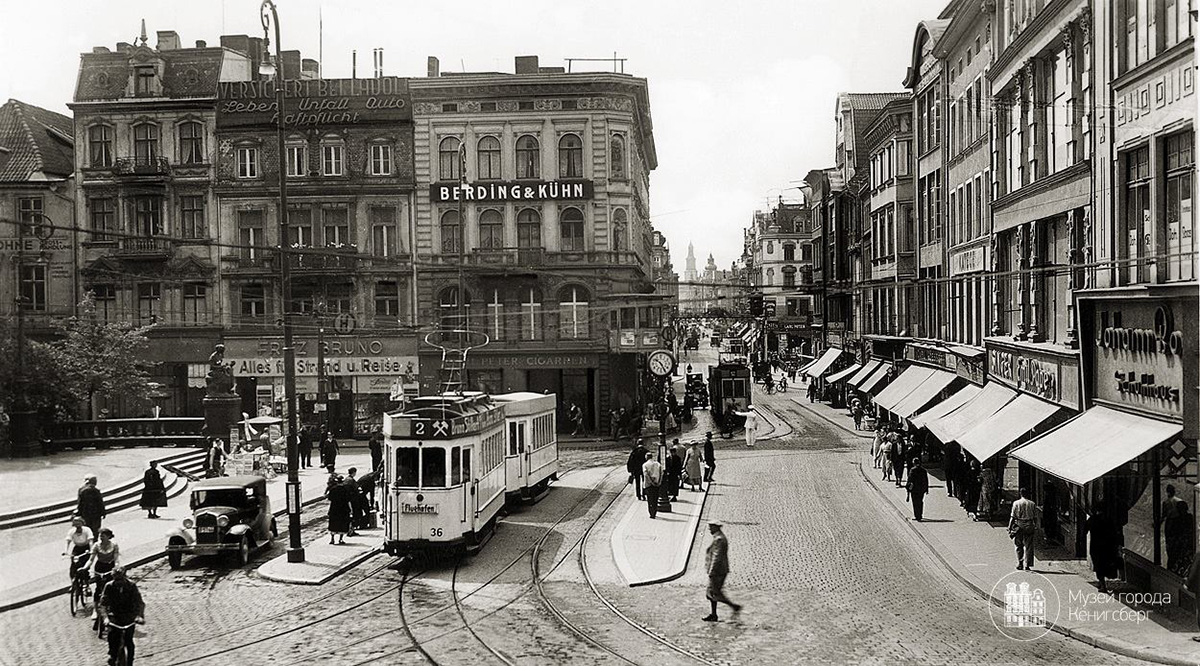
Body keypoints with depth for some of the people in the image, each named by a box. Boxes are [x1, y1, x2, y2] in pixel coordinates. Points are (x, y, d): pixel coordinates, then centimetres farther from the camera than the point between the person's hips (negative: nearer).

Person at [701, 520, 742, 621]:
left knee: (715, 594, -4)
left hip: (717, 571, -10)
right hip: (720, 570, 10)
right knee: (711, 593, 13)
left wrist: (711, 572, -21)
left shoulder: (718, 539, -19)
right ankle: (713, 615, 16)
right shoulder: (721, 538, 13)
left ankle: (734, 606, 0)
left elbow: (717, 557, -23)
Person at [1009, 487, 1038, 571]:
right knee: (1028, 546, 4)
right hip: (1029, 526, 1)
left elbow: (1012, 517, -4)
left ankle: (1019, 565, 11)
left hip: (1018, 526, 0)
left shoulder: (1016, 503, -3)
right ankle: (1027, 565, 1)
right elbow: (1035, 517, 3)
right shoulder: (1032, 504, 1)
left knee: (1019, 546, 10)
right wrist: (1036, 527, 13)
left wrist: (1010, 528, 1)